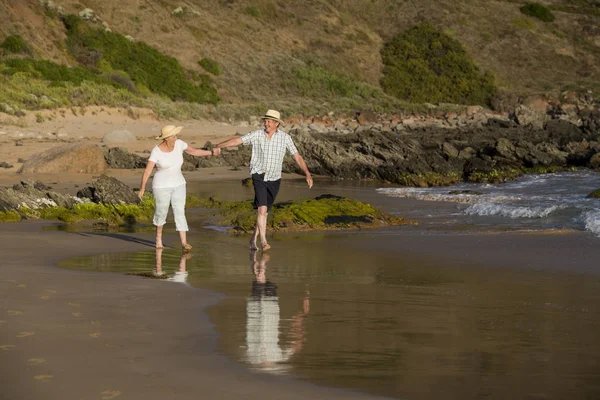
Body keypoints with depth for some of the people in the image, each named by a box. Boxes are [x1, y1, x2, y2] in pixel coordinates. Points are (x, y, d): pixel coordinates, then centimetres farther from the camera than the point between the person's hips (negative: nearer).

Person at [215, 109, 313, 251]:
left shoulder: (285, 138, -3)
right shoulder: (256, 135, -4)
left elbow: (297, 156, -2)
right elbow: (237, 140, -3)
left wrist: (307, 174, -10)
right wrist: (217, 146, -9)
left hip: (274, 180, 2)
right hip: (259, 177, -2)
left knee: (264, 212, 10)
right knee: (262, 209, -19)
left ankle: (253, 239, 27)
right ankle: (263, 241, -18)